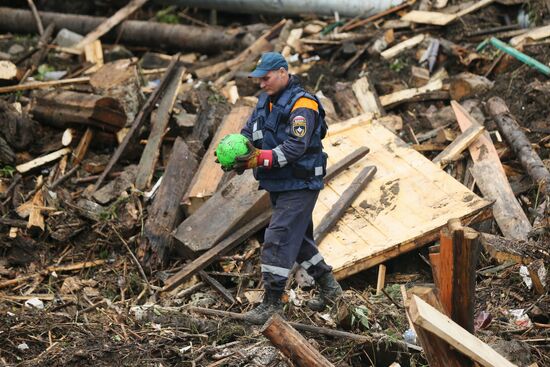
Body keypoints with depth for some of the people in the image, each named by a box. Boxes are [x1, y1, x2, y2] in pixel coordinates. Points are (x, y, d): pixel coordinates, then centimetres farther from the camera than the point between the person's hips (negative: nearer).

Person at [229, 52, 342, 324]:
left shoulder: (302, 104, -18)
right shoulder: (265, 101, 11)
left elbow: (295, 147, -27)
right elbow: (248, 133, 7)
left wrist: (260, 158, -35)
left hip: (299, 186, -9)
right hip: (278, 186, 9)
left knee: (277, 240, -13)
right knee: (298, 238, 19)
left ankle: (272, 303, -7)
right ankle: (328, 286, 33)